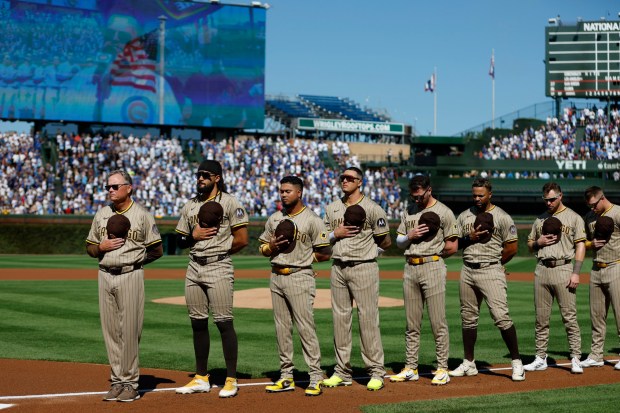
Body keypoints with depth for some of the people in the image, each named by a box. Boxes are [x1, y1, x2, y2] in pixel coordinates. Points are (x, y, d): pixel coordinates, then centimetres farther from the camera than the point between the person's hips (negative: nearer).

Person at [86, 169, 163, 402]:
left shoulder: (142, 215, -2)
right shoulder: (101, 214, 13)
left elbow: (156, 250, 0)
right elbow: (90, 247, 16)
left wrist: (133, 261, 0)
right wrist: (102, 247, -4)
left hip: (130, 276, -5)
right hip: (105, 276, 5)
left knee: (129, 331, -5)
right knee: (110, 330, 6)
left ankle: (130, 383, 2)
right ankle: (117, 381, 13)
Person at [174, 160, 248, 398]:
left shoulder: (229, 203, -2)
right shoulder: (190, 206, 16)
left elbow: (242, 239, -6)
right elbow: (180, 241, 18)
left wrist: (218, 252, -1)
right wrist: (194, 236, -2)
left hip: (219, 267, -6)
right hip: (194, 268, 6)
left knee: (224, 322, -8)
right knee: (198, 323, 9)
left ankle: (231, 380, -2)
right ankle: (201, 378, 17)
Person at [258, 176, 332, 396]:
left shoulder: (312, 220, -6)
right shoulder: (274, 219, 13)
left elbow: (325, 254, -6)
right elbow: (263, 248, 18)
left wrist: (303, 256, -6)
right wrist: (272, 247, -3)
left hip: (299, 277, -6)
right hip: (276, 277, 6)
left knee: (306, 327, -9)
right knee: (282, 328, 9)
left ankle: (315, 377, -5)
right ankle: (286, 377, 15)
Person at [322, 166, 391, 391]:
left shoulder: (372, 209, -3)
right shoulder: (332, 208, 13)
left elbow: (386, 242, -1)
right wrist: (336, 233, -3)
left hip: (364, 268, -5)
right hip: (338, 269, 5)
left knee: (368, 318, -6)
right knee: (340, 319, 7)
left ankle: (376, 371, -1)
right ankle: (342, 372, 14)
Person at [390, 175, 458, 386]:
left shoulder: (443, 212, -2)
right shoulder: (408, 212, 16)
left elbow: (452, 247, -4)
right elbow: (399, 242, 16)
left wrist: (432, 255, 1)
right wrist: (411, 236, -4)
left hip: (433, 267, -6)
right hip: (410, 268, 6)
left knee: (438, 322, -5)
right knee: (412, 323, 9)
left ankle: (442, 369, 1)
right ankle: (410, 368, 15)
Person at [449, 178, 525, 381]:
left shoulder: (502, 217, -3)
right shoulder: (464, 216, 12)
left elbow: (512, 248, -4)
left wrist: (494, 264, 3)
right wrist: (470, 237, -6)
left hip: (491, 272, -5)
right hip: (467, 271, 6)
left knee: (501, 316, -14)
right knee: (468, 317, 10)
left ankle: (517, 363, -7)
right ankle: (468, 363, 20)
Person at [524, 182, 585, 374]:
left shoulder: (573, 218, 3)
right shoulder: (540, 220, 17)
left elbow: (580, 245, -2)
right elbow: (530, 246, 22)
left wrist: (576, 272, -12)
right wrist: (539, 242, -2)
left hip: (563, 269, -5)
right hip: (542, 270, 5)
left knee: (569, 316, -6)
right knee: (541, 317, 6)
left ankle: (575, 359, -2)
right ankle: (540, 359, 11)